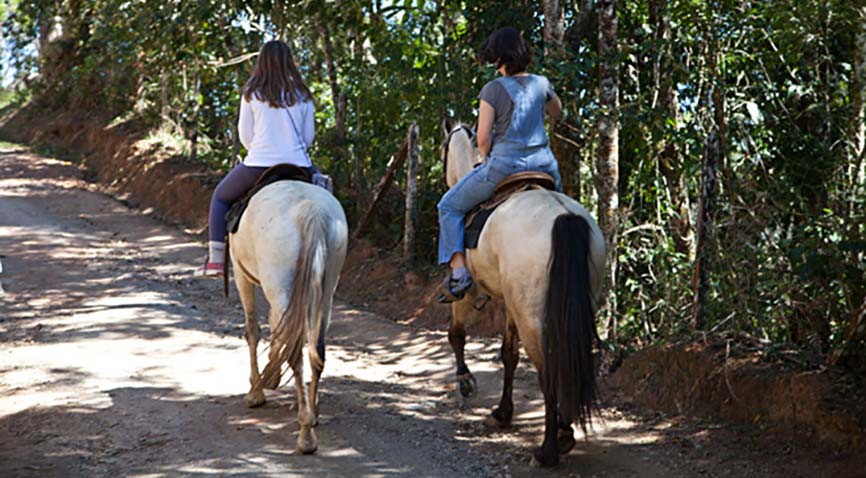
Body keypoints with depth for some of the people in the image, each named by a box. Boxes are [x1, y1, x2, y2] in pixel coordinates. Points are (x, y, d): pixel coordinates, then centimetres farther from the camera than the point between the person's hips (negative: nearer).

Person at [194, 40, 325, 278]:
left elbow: (245, 135, 1)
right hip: (297, 166, 1)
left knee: (221, 196, 22)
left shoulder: (252, 94, -2)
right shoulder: (303, 96, 3)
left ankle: (215, 260, 13)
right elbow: (308, 135, 6)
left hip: (258, 165, -1)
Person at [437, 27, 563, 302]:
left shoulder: (492, 90, -8)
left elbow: (483, 139, -9)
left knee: (450, 207, 13)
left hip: (504, 164, -4)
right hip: (543, 164, 4)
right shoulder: (541, 84, 5)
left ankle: (458, 272, 0)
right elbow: (557, 112, 26)